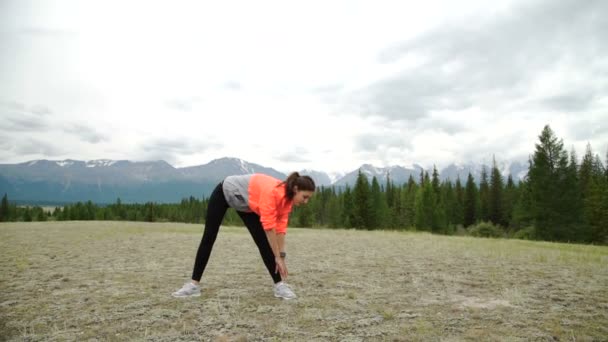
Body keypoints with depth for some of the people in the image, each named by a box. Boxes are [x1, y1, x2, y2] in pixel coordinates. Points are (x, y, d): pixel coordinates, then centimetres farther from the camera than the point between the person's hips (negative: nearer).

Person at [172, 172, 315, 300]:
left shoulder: (287, 199, -17)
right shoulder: (272, 192, -40)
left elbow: (280, 228, -12)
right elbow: (269, 227, -37)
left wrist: (281, 256, -12)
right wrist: (277, 257, -30)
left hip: (246, 206, 6)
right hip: (225, 191, -6)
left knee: (263, 242, -6)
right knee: (208, 238, 2)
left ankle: (279, 285, -1)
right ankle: (194, 284, 13)